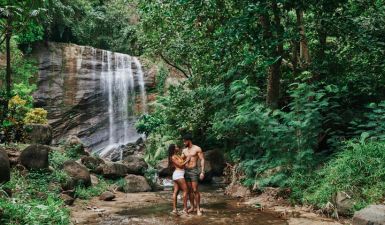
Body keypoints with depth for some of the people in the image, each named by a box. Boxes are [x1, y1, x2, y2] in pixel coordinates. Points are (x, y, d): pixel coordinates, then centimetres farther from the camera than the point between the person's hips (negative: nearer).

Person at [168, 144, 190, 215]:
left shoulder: (177, 156, 16)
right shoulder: (173, 157, -10)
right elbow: (180, 165, -13)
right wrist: (187, 161, -4)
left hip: (176, 175, 9)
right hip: (179, 175, -9)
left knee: (175, 192, 6)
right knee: (185, 191, -5)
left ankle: (174, 209, 6)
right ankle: (185, 208, -4)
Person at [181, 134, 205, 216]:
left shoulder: (197, 149, -6)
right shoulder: (184, 150, 13)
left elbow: (202, 160, -8)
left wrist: (202, 172, -16)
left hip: (194, 171, -6)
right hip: (186, 171, 6)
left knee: (195, 190, -8)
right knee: (189, 190, 8)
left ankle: (198, 208, -2)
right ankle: (192, 207, 17)